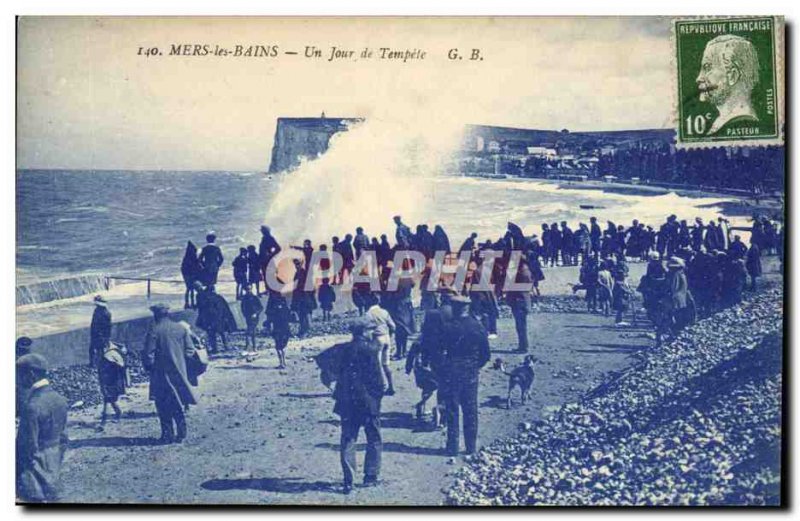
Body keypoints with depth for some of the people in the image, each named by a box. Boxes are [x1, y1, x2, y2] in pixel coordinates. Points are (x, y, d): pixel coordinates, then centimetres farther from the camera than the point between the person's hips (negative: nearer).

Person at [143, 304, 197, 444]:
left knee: (164, 406, 6)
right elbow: (190, 350, 3)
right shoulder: (181, 328, 1)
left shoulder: (154, 331, -12)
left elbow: (148, 355, -13)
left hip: (161, 373, -4)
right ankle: (181, 434, 14)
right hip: (179, 373, 4)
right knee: (178, 404, 15)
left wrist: (148, 367, 6)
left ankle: (168, 435, 6)